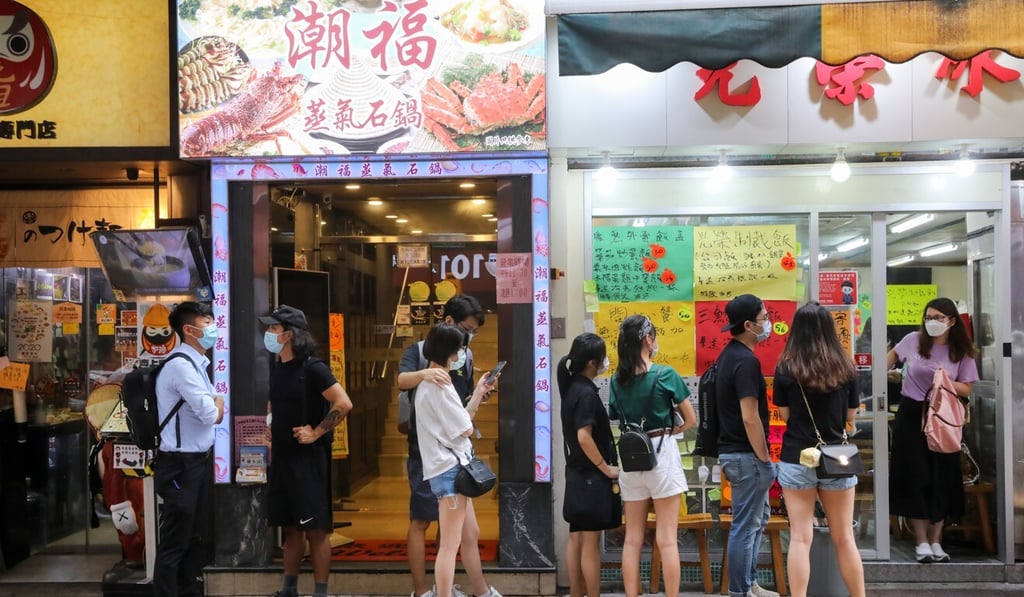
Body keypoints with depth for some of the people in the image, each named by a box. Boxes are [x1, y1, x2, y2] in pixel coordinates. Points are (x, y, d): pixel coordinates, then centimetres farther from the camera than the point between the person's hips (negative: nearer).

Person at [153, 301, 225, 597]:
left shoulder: (197, 363, 13)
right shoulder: (181, 365, -17)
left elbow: (214, 413, 17)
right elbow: (211, 414, -20)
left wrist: (215, 407, -4)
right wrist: (218, 403, 1)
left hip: (198, 461, 10)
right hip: (181, 465, -10)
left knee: (192, 538, 16)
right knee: (174, 543, -2)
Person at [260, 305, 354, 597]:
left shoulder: (312, 368, -13)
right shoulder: (278, 369, 11)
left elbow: (344, 403, -20)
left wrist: (316, 433, -17)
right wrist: (271, 428, 13)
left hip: (309, 458, -7)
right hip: (282, 458, 8)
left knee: (315, 530, -2)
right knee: (290, 528, 15)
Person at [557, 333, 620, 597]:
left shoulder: (572, 387, 8)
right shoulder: (586, 393, -19)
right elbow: (584, 437, -26)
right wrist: (607, 469, -17)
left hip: (577, 473, 9)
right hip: (591, 476, -9)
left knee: (576, 538, 13)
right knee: (590, 542, -2)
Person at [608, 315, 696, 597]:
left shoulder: (617, 379, 3)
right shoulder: (665, 374, -8)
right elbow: (691, 420, -1)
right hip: (662, 454, -4)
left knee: (633, 538, 10)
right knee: (667, 539, 1)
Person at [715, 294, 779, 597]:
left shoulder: (729, 354, 10)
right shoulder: (746, 361, -20)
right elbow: (750, 418, -24)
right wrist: (765, 459, -15)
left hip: (733, 450, 10)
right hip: (746, 455, -10)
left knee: (758, 517, 20)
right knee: (746, 524, 0)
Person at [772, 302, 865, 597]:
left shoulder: (786, 368, -7)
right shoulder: (845, 368, -2)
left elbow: (784, 415, 0)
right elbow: (851, 416, 5)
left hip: (797, 459, -2)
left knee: (800, 538, 2)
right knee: (844, 538, 13)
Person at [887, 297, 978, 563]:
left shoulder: (962, 352, -3)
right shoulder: (913, 340, -4)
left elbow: (966, 389, -2)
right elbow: (893, 355, 15)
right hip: (911, 415, -1)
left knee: (941, 479, 3)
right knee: (915, 478, -2)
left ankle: (936, 541, 12)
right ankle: (921, 542, 4)